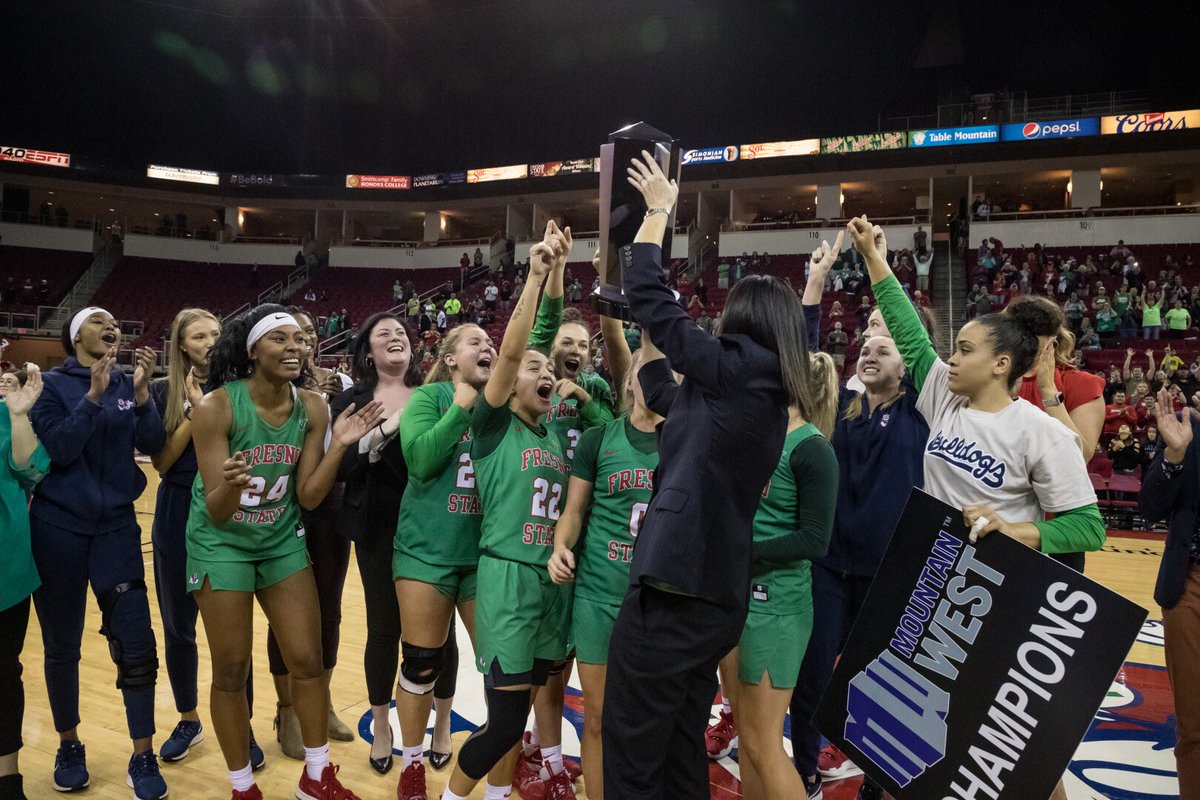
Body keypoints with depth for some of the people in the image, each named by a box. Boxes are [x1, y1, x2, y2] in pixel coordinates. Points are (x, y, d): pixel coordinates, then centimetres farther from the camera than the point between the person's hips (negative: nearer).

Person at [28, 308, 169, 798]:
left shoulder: (129, 385, 4)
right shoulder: (52, 384, -5)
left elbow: (152, 445, -6)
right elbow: (57, 451, -16)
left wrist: (142, 391, -18)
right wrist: (94, 394, -22)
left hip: (117, 527, 2)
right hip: (59, 528, -2)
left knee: (136, 645, -3)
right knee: (62, 646, 10)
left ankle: (143, 757, 9)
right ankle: (69, 746, 31)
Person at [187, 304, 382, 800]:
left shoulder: (312, 408, -10)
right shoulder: (217, 407, -22)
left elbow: (309, 496, -8)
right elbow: (217, 513, -20)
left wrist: (339, 445, -21)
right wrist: (230, 485, -43)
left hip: (283, 540, 4)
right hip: (222, 544, -4)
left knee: (308, 660, 6)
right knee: (231, 670, 5)